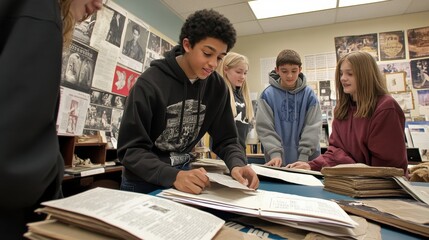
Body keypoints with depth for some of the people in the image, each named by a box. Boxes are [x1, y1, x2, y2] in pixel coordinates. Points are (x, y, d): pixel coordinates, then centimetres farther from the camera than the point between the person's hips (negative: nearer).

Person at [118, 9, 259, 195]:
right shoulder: (149, 84, -18)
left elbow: (225, 139, -2)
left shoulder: (217, 87, -6)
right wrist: (173, 176, -33)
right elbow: (131, 149, -18)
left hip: (183, 175, 3)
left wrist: (237, 164, -22)